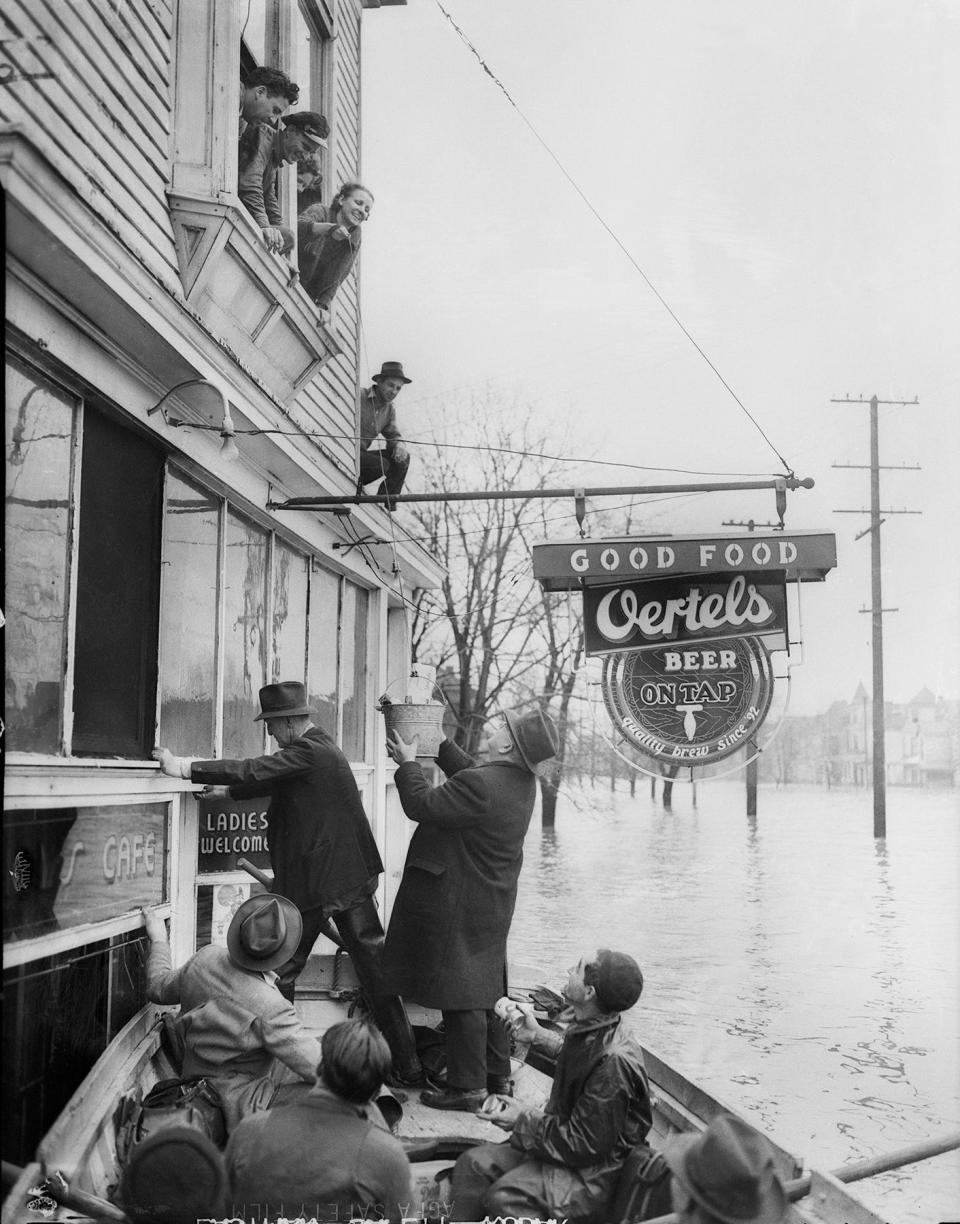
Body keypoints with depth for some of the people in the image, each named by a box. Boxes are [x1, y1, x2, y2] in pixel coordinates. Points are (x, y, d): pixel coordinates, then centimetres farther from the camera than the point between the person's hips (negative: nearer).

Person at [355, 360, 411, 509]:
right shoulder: (358, 398, -13)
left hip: (360, 454, 8)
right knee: (382, 465, -27)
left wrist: (399, 445, -13)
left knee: (403, 457, -5)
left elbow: (393, 435, 12)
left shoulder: (389, 410, 12)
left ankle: (388, 506, -4)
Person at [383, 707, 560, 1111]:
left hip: (460, 906, -9)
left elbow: (421, 805, -22)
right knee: (487, 988, 19)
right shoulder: (524, 782, 1)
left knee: (460, 993, 0)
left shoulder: (481, 785, -28)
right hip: (492, 905, 9)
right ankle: (497, 1073, 29)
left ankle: (468, 1085, 9)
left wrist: (408, 764, -7)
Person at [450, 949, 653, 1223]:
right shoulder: (585, 1031, -2)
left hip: (593, 1172, -9)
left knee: (505, 1197, -28)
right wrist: (538, 1036, 22)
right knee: (473, 1164, -4)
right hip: (564, 1140, 9)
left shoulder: (614, 1062, -29)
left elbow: (585, 1144, -24)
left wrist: (522, 1122, -16)